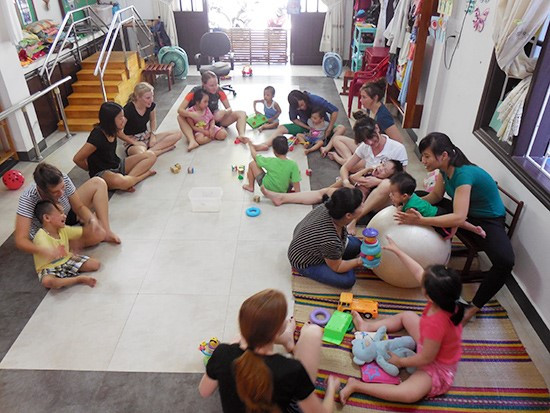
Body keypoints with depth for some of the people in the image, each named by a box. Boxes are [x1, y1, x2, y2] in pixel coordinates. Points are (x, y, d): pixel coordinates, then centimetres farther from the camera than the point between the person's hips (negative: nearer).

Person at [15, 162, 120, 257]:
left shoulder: (63, 180, -26)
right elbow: (20, 240, -38)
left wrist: (92, 219, -35)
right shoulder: (28, 199, -37)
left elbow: (79, 207, -13)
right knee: (97, 234, -32)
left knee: (98, 183, -9)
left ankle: (107, 231, -10)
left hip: (67, 214, 6)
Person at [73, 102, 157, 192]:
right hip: (102, 173, -8)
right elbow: (77, 159, -18)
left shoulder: (112, 130, -1)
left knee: (150, 155, -6)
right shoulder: (97, 136, -23)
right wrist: (91, 169, -1)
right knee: (120, 181, -44)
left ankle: (129, 177, -21)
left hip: (117, 165, 9)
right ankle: (145, 173, -16)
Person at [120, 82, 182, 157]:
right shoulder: (128, 110, -21)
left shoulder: (151, 105, -5)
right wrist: (135, 143, -16)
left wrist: (152, 135, 0)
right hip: (132, 140, -7)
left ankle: (151, 151, -18)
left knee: (178, 134, -10)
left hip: (147, 136, 7)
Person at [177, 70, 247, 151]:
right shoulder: (195, 91, -21)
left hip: (216, 118, 2)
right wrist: (192, 114, -46)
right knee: (180, 117, -29)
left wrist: (224, 112, -36)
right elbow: (180, 109, -24)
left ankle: (241, 135, -44)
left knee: (241, 114, -18)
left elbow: (229, 108, -11)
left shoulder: (218, 90, -16)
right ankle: (192, 141, -48)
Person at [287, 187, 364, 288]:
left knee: (356, 244, 4)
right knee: (348, 280, -14)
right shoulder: (331, 241, -44)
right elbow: (337, 268, -23)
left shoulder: (329, 206, -27)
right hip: (305, 263, -7)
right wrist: (359, 261, -16)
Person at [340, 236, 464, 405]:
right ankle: (368, 326, 31)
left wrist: (400, 362, -13)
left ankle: (356, 385, -20)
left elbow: (426, 358, -29)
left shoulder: (435, 324, -43)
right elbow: (418, 271, -10)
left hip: (437, 366, -9)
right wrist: (397, 250, -3)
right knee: (407, 316, 22)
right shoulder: (444, 300, -22)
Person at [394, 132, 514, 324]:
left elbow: (459, 218, -41)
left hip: (488, 220, -8)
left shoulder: (464, 174, -34)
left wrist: (421, 220, -44)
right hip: (465, 211, 8)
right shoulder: (445, 168, -11)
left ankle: (473, 307, -15)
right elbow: (436, 195, 2)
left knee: (505, 261, -35)